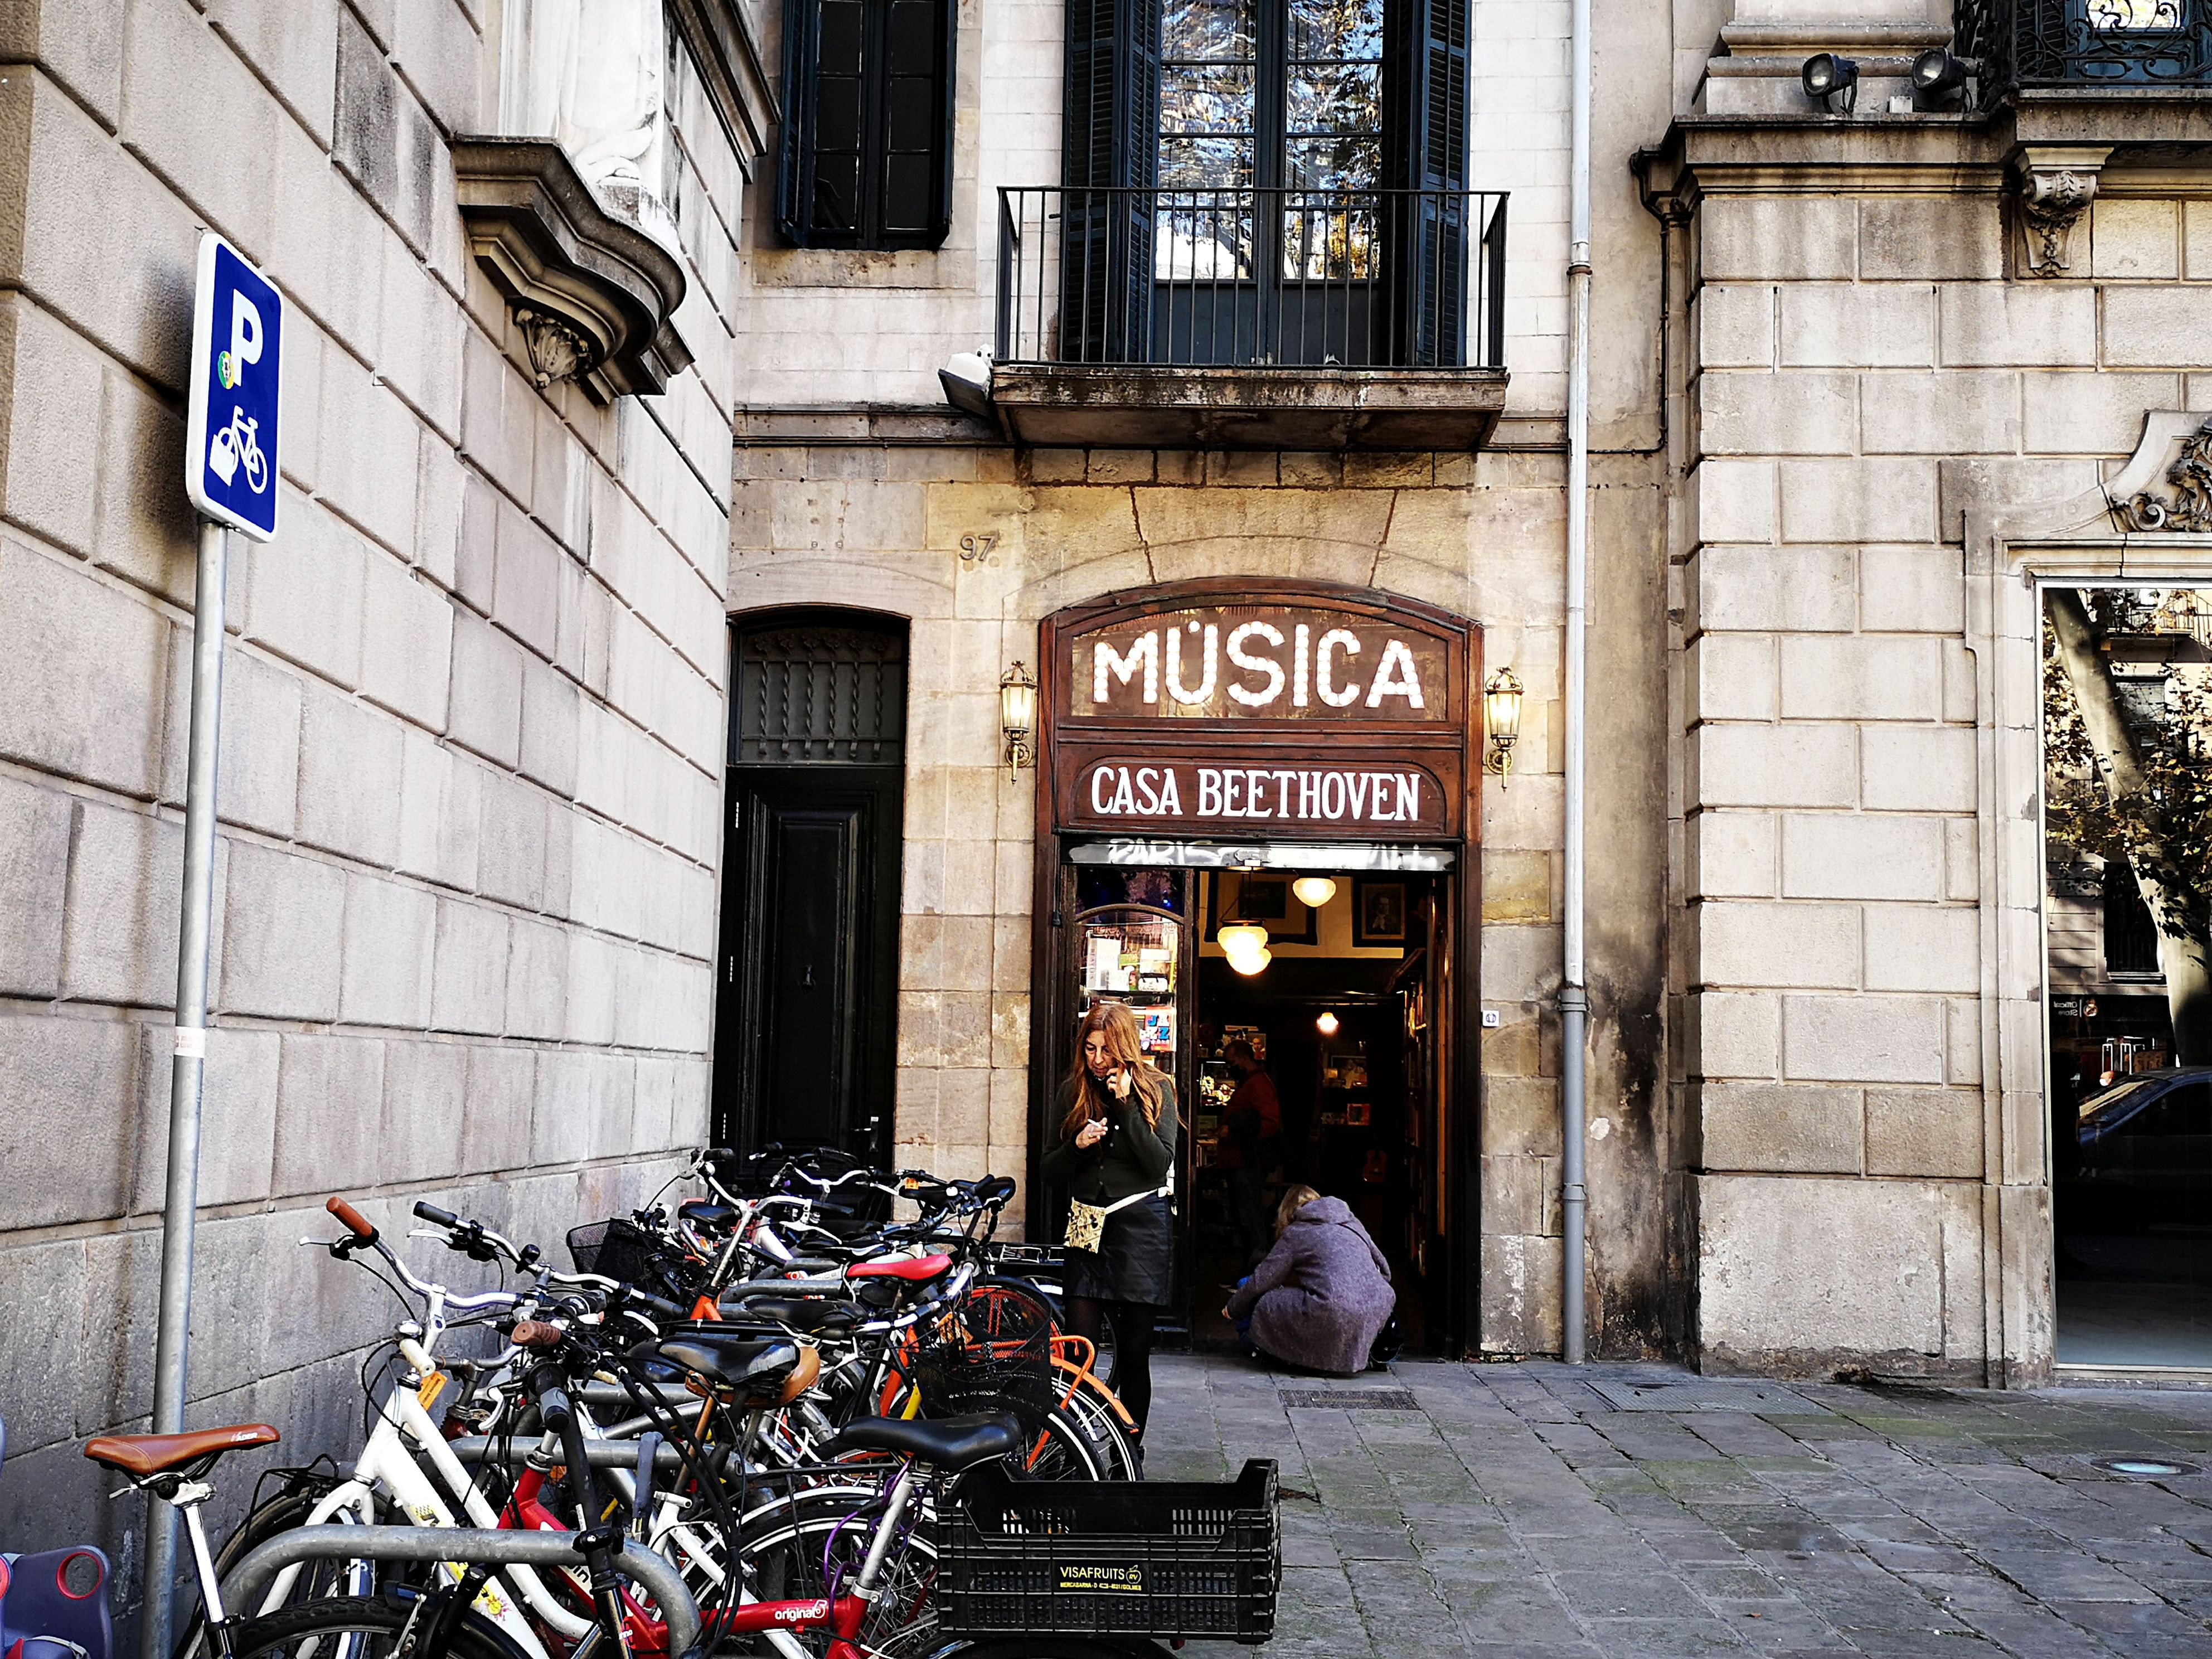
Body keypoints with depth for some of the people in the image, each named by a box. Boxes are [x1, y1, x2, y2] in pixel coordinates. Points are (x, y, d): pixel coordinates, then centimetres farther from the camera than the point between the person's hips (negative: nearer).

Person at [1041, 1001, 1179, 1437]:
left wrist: (1126, 1103, -14)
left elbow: (1160, 1163, -10)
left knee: (1133, 1354, 3)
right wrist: (1076, 1145, -9)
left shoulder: (1156, 1089, 2)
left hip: (1141, 1226, -2)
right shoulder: (1074, 1092, 10)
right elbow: (1051, 1172, 11)